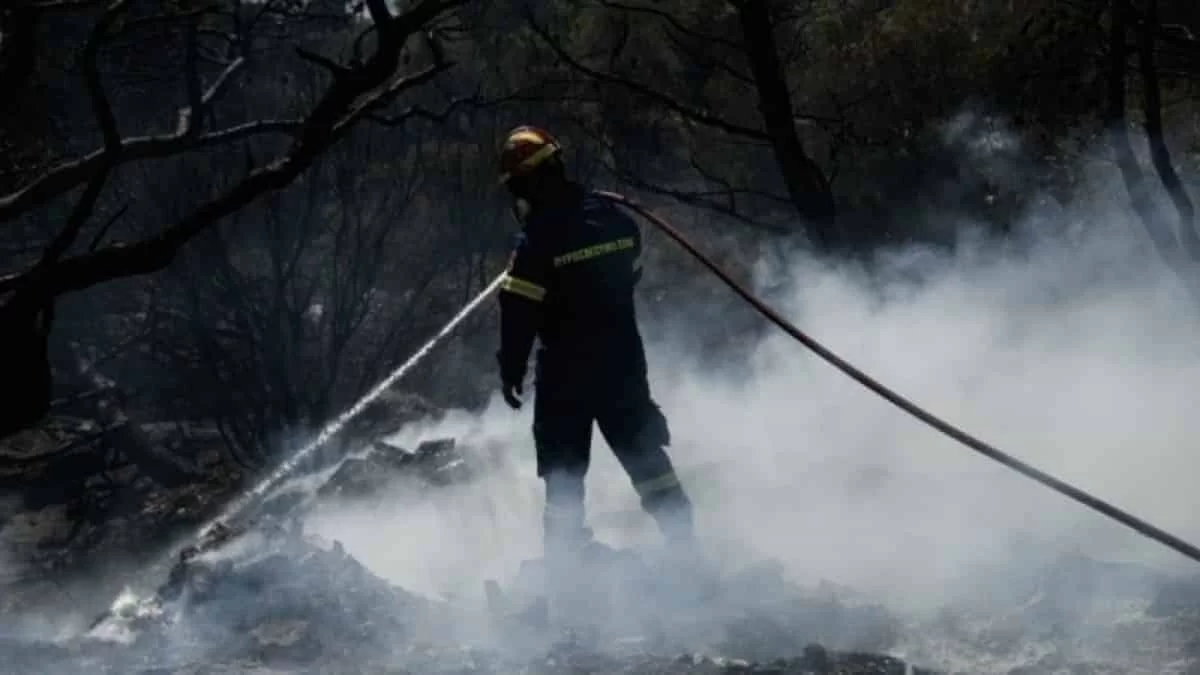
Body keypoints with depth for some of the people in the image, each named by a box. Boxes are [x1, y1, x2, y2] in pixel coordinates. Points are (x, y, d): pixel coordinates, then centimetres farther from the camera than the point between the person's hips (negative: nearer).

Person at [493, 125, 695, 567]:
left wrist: (510, 369, -8)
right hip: (622, 358, 5)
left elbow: (519, 311, -18)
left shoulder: (538, 238, -19)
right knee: (643, 451, 17)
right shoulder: (611, 215, 0)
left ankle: (564, 555, 6)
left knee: (564, 467, 5)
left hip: (565, 368, -5)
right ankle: (683, 537, 17)